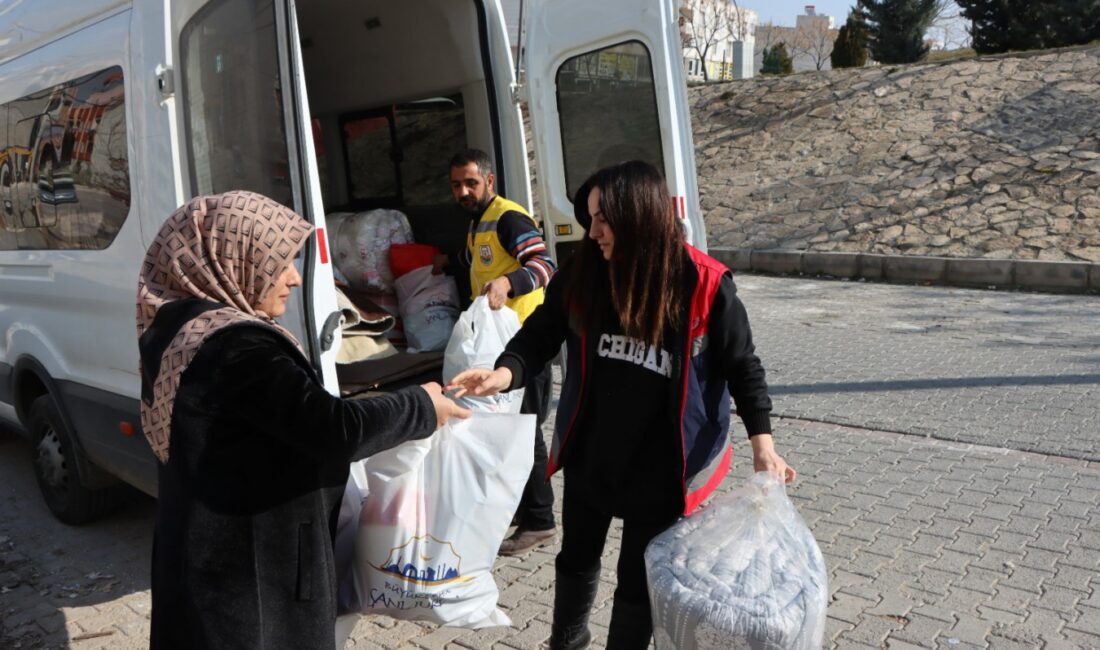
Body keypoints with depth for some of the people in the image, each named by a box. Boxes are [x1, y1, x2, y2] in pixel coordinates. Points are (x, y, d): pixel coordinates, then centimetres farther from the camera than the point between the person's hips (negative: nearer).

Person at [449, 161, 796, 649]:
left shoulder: (704, 284, -17)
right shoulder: (582, 274, -9)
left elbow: (742, 366, -9)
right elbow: (541, 332, -4)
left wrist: (762, 443, -17)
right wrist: (505, 373, -24)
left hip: (660, 464, -3)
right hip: (590, 453, 4)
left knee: (640, 577, 13)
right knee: (577, 556, 24)